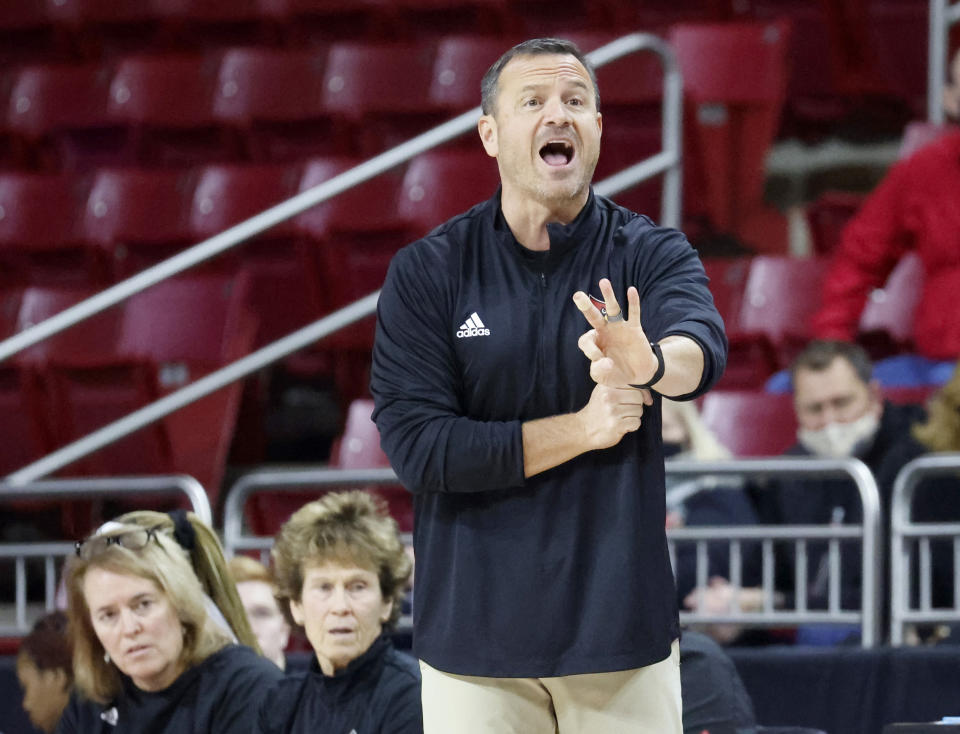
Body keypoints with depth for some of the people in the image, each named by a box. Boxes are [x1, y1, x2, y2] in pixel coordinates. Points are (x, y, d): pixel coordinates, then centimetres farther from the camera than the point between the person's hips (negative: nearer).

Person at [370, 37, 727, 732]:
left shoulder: (651, 254, -1)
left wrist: (650, 363, -46)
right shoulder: (426, 273, -1)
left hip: (623, 627, 0)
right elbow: (416, 447, -9)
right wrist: (581, 429, -16)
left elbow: (702, 348, -23)